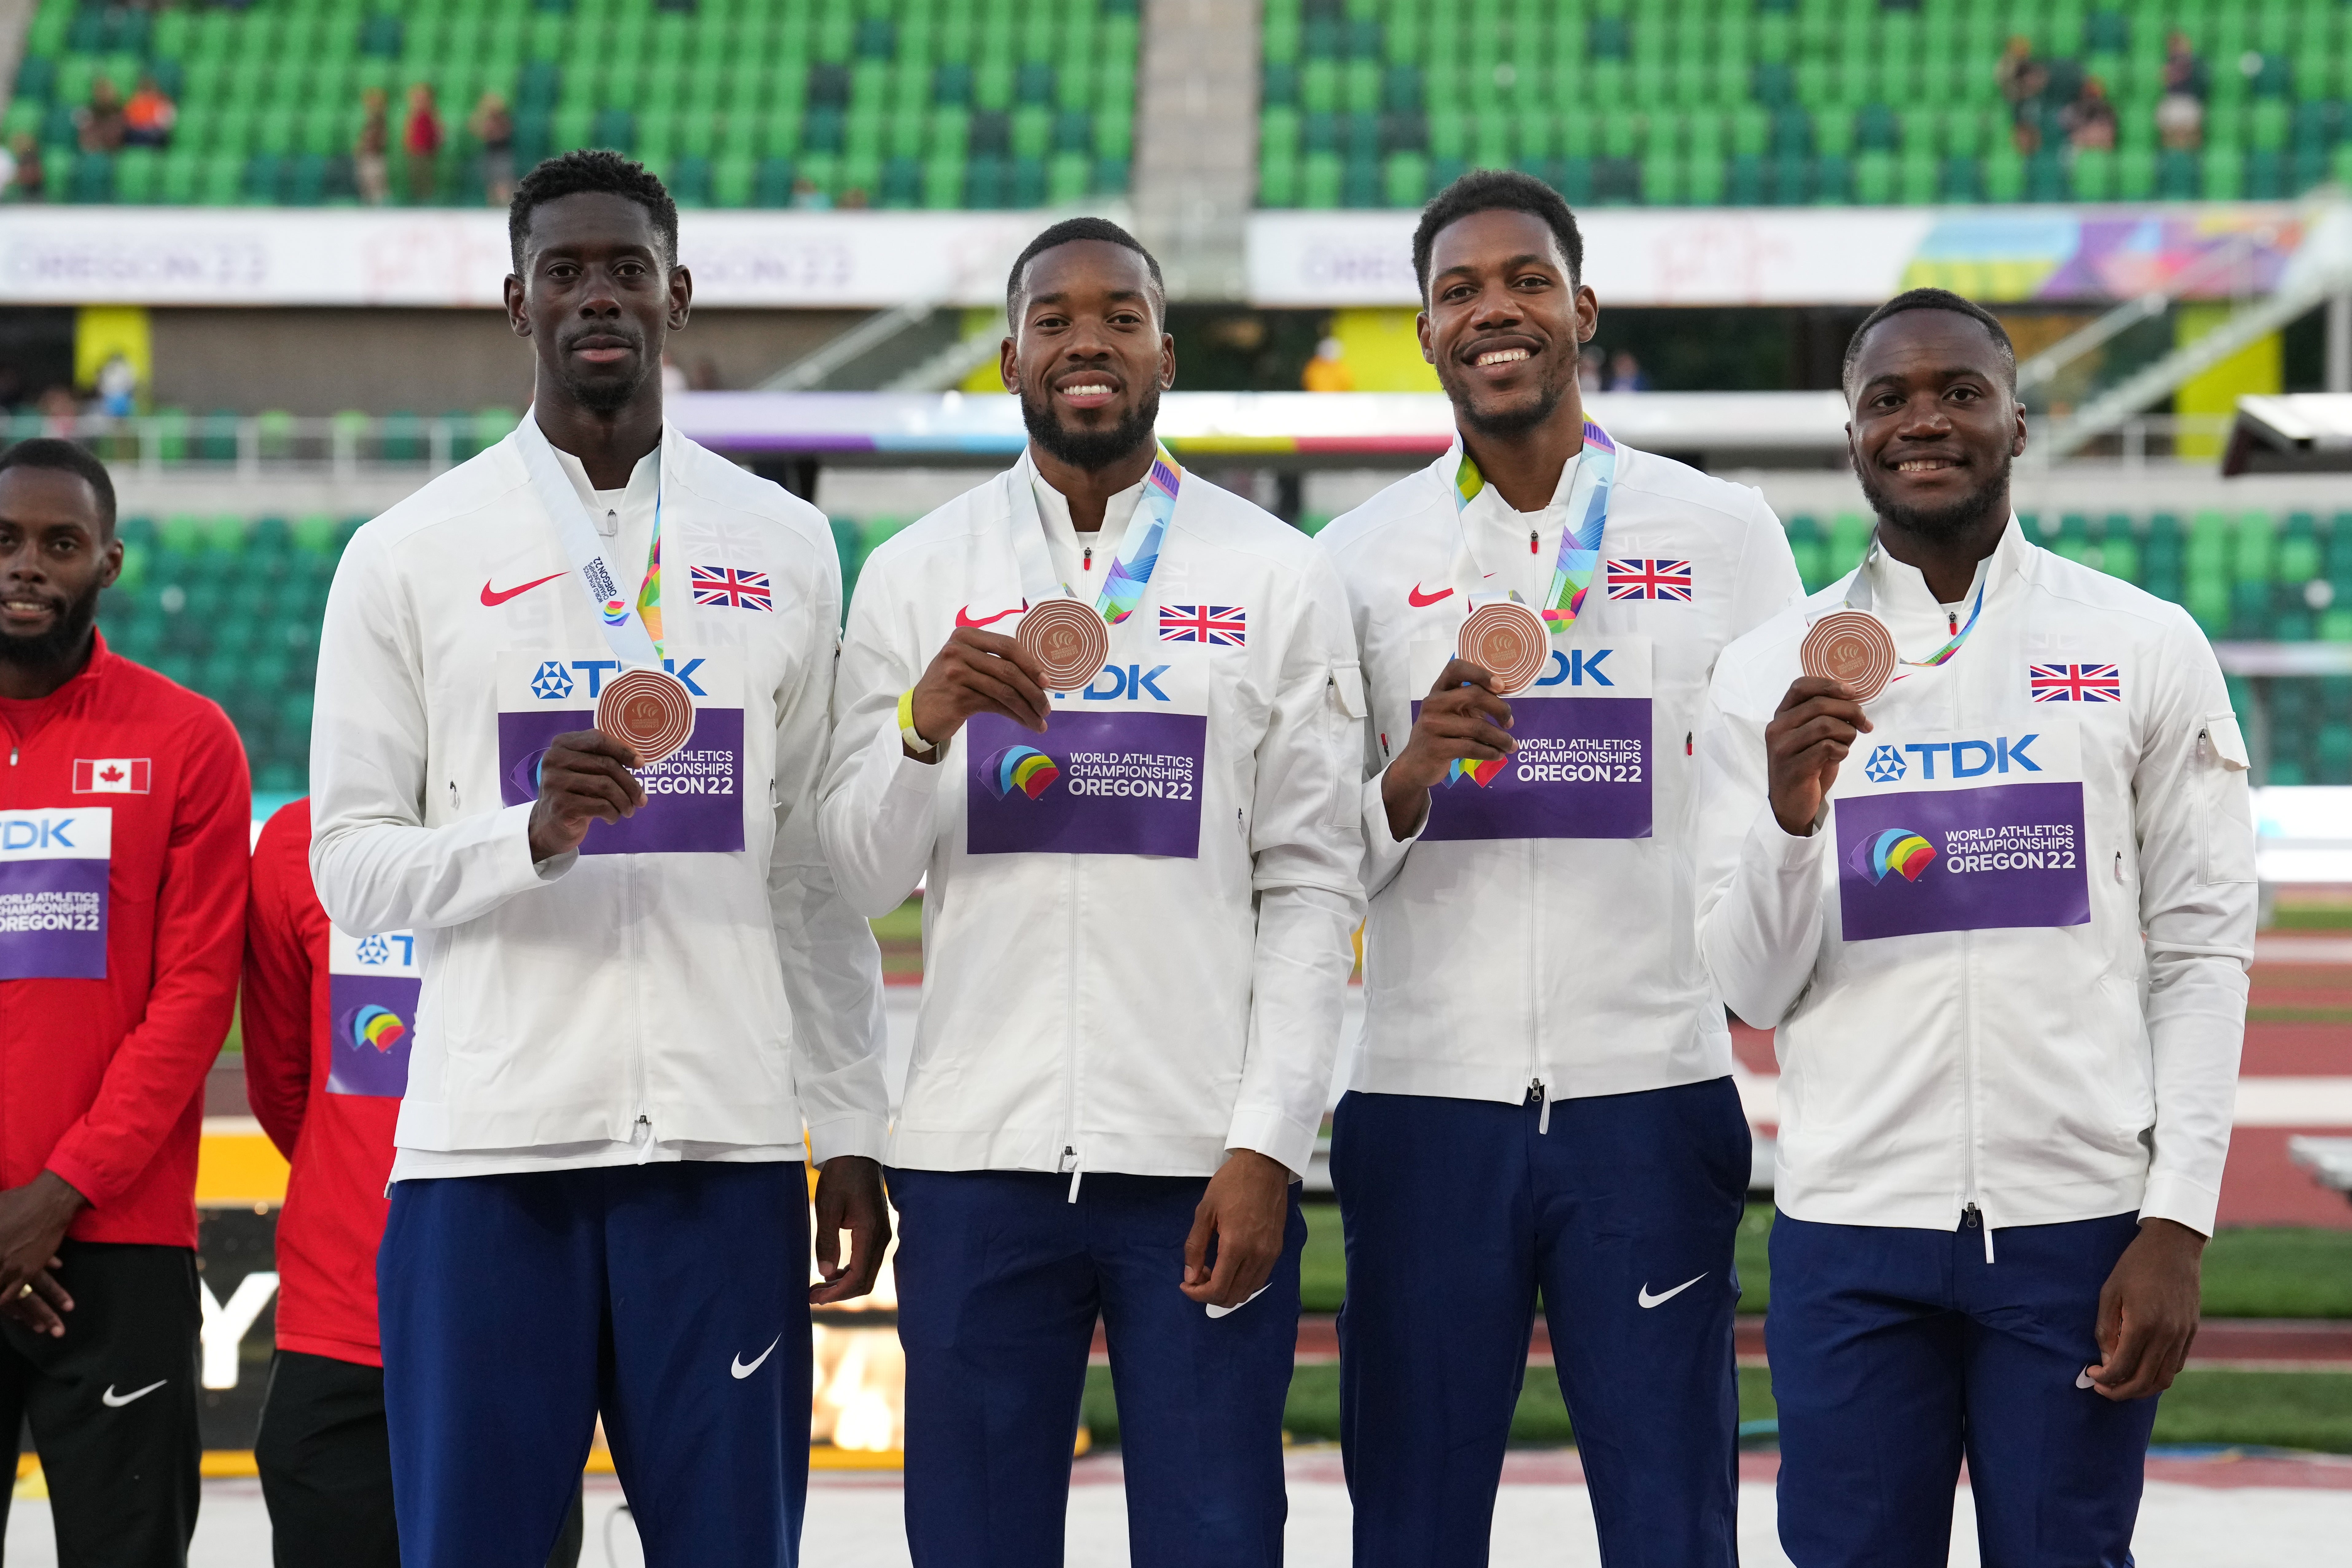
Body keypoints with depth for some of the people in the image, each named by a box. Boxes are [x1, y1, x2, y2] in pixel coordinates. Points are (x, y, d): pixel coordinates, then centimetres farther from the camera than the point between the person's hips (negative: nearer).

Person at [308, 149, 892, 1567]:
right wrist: (533, 836, -18)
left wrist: (851, 1134, 8)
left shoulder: (785, 549, 11)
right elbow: (351, 862, 1)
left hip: (725, 1142, 1)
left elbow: (819, 873, 13)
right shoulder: (409, 558, 5)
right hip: (488, 1139, -1)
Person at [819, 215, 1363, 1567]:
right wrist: (926, 724, -14)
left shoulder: (1278, 578, 6)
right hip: (979, 1151, 1)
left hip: (1203, 1154, -1)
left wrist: (1269, 1147, -7)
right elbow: (860, 878, 7)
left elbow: (1312, 887, 2)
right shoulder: (917, 577, 9)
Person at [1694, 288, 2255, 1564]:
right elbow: (1752, 992, 4)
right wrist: (1791, 823, -15)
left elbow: (2201, 949, 2)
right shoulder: (1768, 672, 6)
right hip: (1850, 1225, 1)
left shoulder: (2146, 650, 4)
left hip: (2078, 1221, -1)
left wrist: (2177, 1225, -5)